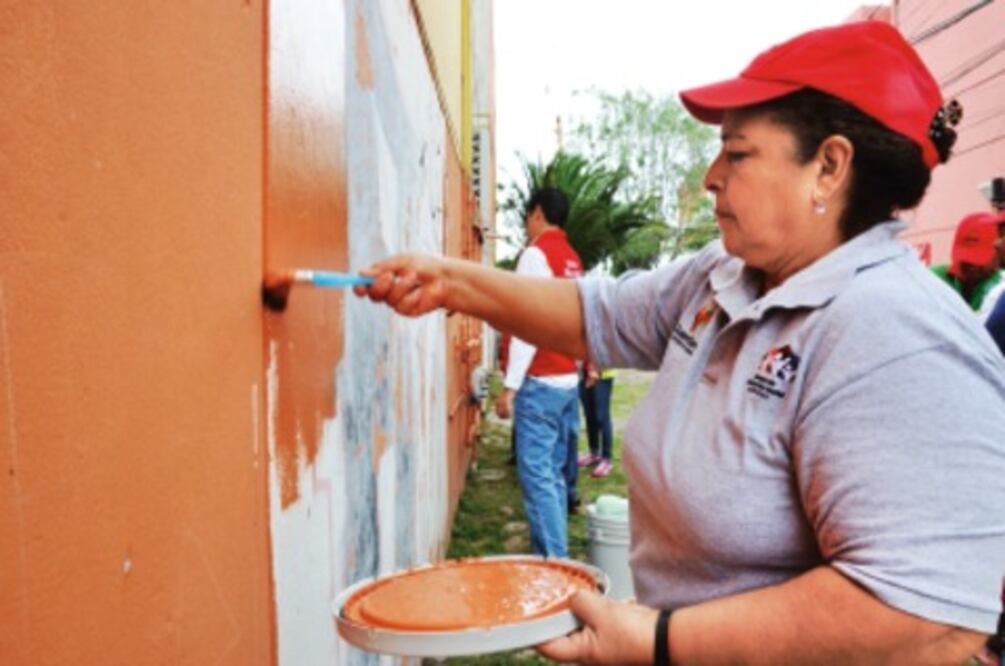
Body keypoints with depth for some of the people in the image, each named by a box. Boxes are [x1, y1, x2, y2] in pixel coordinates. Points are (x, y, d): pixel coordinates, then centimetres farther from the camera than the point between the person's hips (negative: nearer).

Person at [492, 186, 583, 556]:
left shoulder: (536, 254, -9)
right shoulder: (572, 259, 16)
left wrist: (510, 385, -16)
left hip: (540, 382, -8)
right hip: (567, 380, 8)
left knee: (536, 474, -7)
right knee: (553, 472, 12)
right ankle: (553, 555, 17)